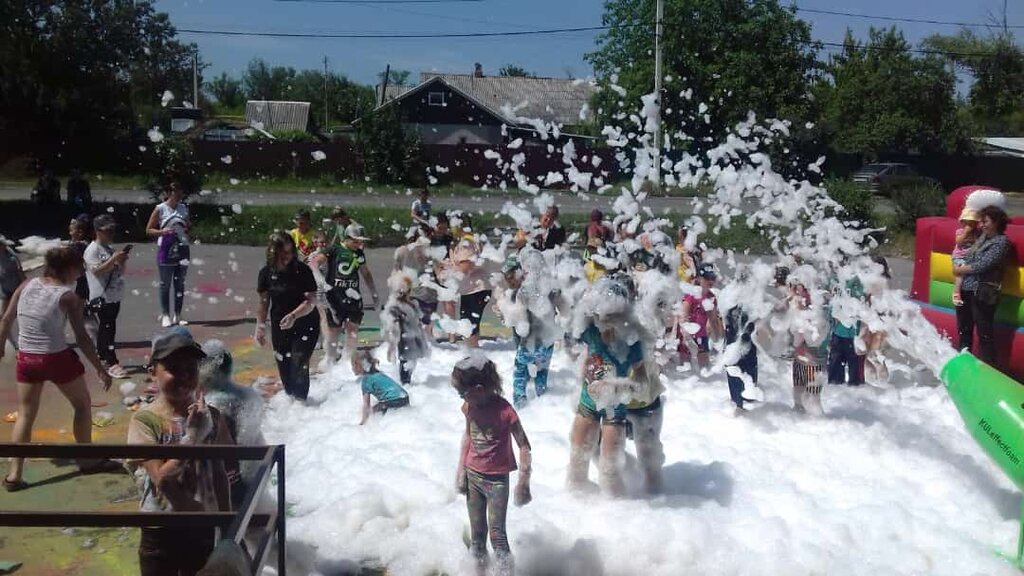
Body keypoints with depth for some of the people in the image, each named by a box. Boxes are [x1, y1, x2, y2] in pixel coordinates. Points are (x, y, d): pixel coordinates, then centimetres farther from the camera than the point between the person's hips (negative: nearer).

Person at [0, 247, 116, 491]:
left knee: (25, 415, 16)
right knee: (82, 404, 18)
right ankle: (87, 459, 27)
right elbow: (82, 338, -12)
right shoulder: (68, 297, -11)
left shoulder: (27, 285, 2)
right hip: (57, 359, -5)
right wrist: (100, 369, -5)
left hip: (26, 359, 5)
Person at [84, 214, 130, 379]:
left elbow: (119, 271, 19)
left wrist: (122, 261, -1)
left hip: (114, 296, 8)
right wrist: (114, 259, -23)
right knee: (107, 330, -8)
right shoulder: (92, 250, -9)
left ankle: (102, 356, 25)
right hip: (100, 298, -8)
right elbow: (97, 270, -20)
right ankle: (112, 364, -9)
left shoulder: (110, 248, 15)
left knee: (107, 329, 14)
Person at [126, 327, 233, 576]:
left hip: (203, 528, 3)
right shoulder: (144, 420, -15)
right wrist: (193, 436, -27)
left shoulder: (211, 416, -4)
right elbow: (162, 477, -22)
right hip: (161, 532, -3)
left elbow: (220, 476, 4)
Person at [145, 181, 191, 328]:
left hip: (182, 248, 4)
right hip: (166, 250, -4)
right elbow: (149, 230, -2)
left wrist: (189, 228, -3)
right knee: (165, 284, 0)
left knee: (180, 284, 6)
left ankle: (177, 315, 12)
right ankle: (165, 315, 8)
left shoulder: (183, 208, 9)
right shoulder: (160, 209, -4)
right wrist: (162, 231, -19)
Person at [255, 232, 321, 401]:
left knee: (299, 366, -12)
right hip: (279, 328, 4)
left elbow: (311, 301, -20)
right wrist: (260, 327, 1)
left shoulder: (303, 271, -15)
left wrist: (294, 315, -34)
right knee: (284, 368, 11)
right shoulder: (266, 273, -5)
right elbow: (263, 302, 5)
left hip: (305, 326, -4)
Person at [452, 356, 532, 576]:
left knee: (497, 533, -5)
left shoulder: (504, 411, -24)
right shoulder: (469, 406, -6)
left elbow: (524, 446, -17)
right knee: (476, 532, 15)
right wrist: (461, 471, 9)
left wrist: (523, 483, -15)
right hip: (473, 476, 5)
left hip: (497, 480, -5)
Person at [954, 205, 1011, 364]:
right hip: (966, 290, 8)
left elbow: (982, 265, -15)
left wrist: (960, 270, -4)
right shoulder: (983, 237, 13)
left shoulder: (1002, 241, -9)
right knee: (964, 331, 18)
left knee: (985, 334, -3)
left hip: (983, 293, -8)